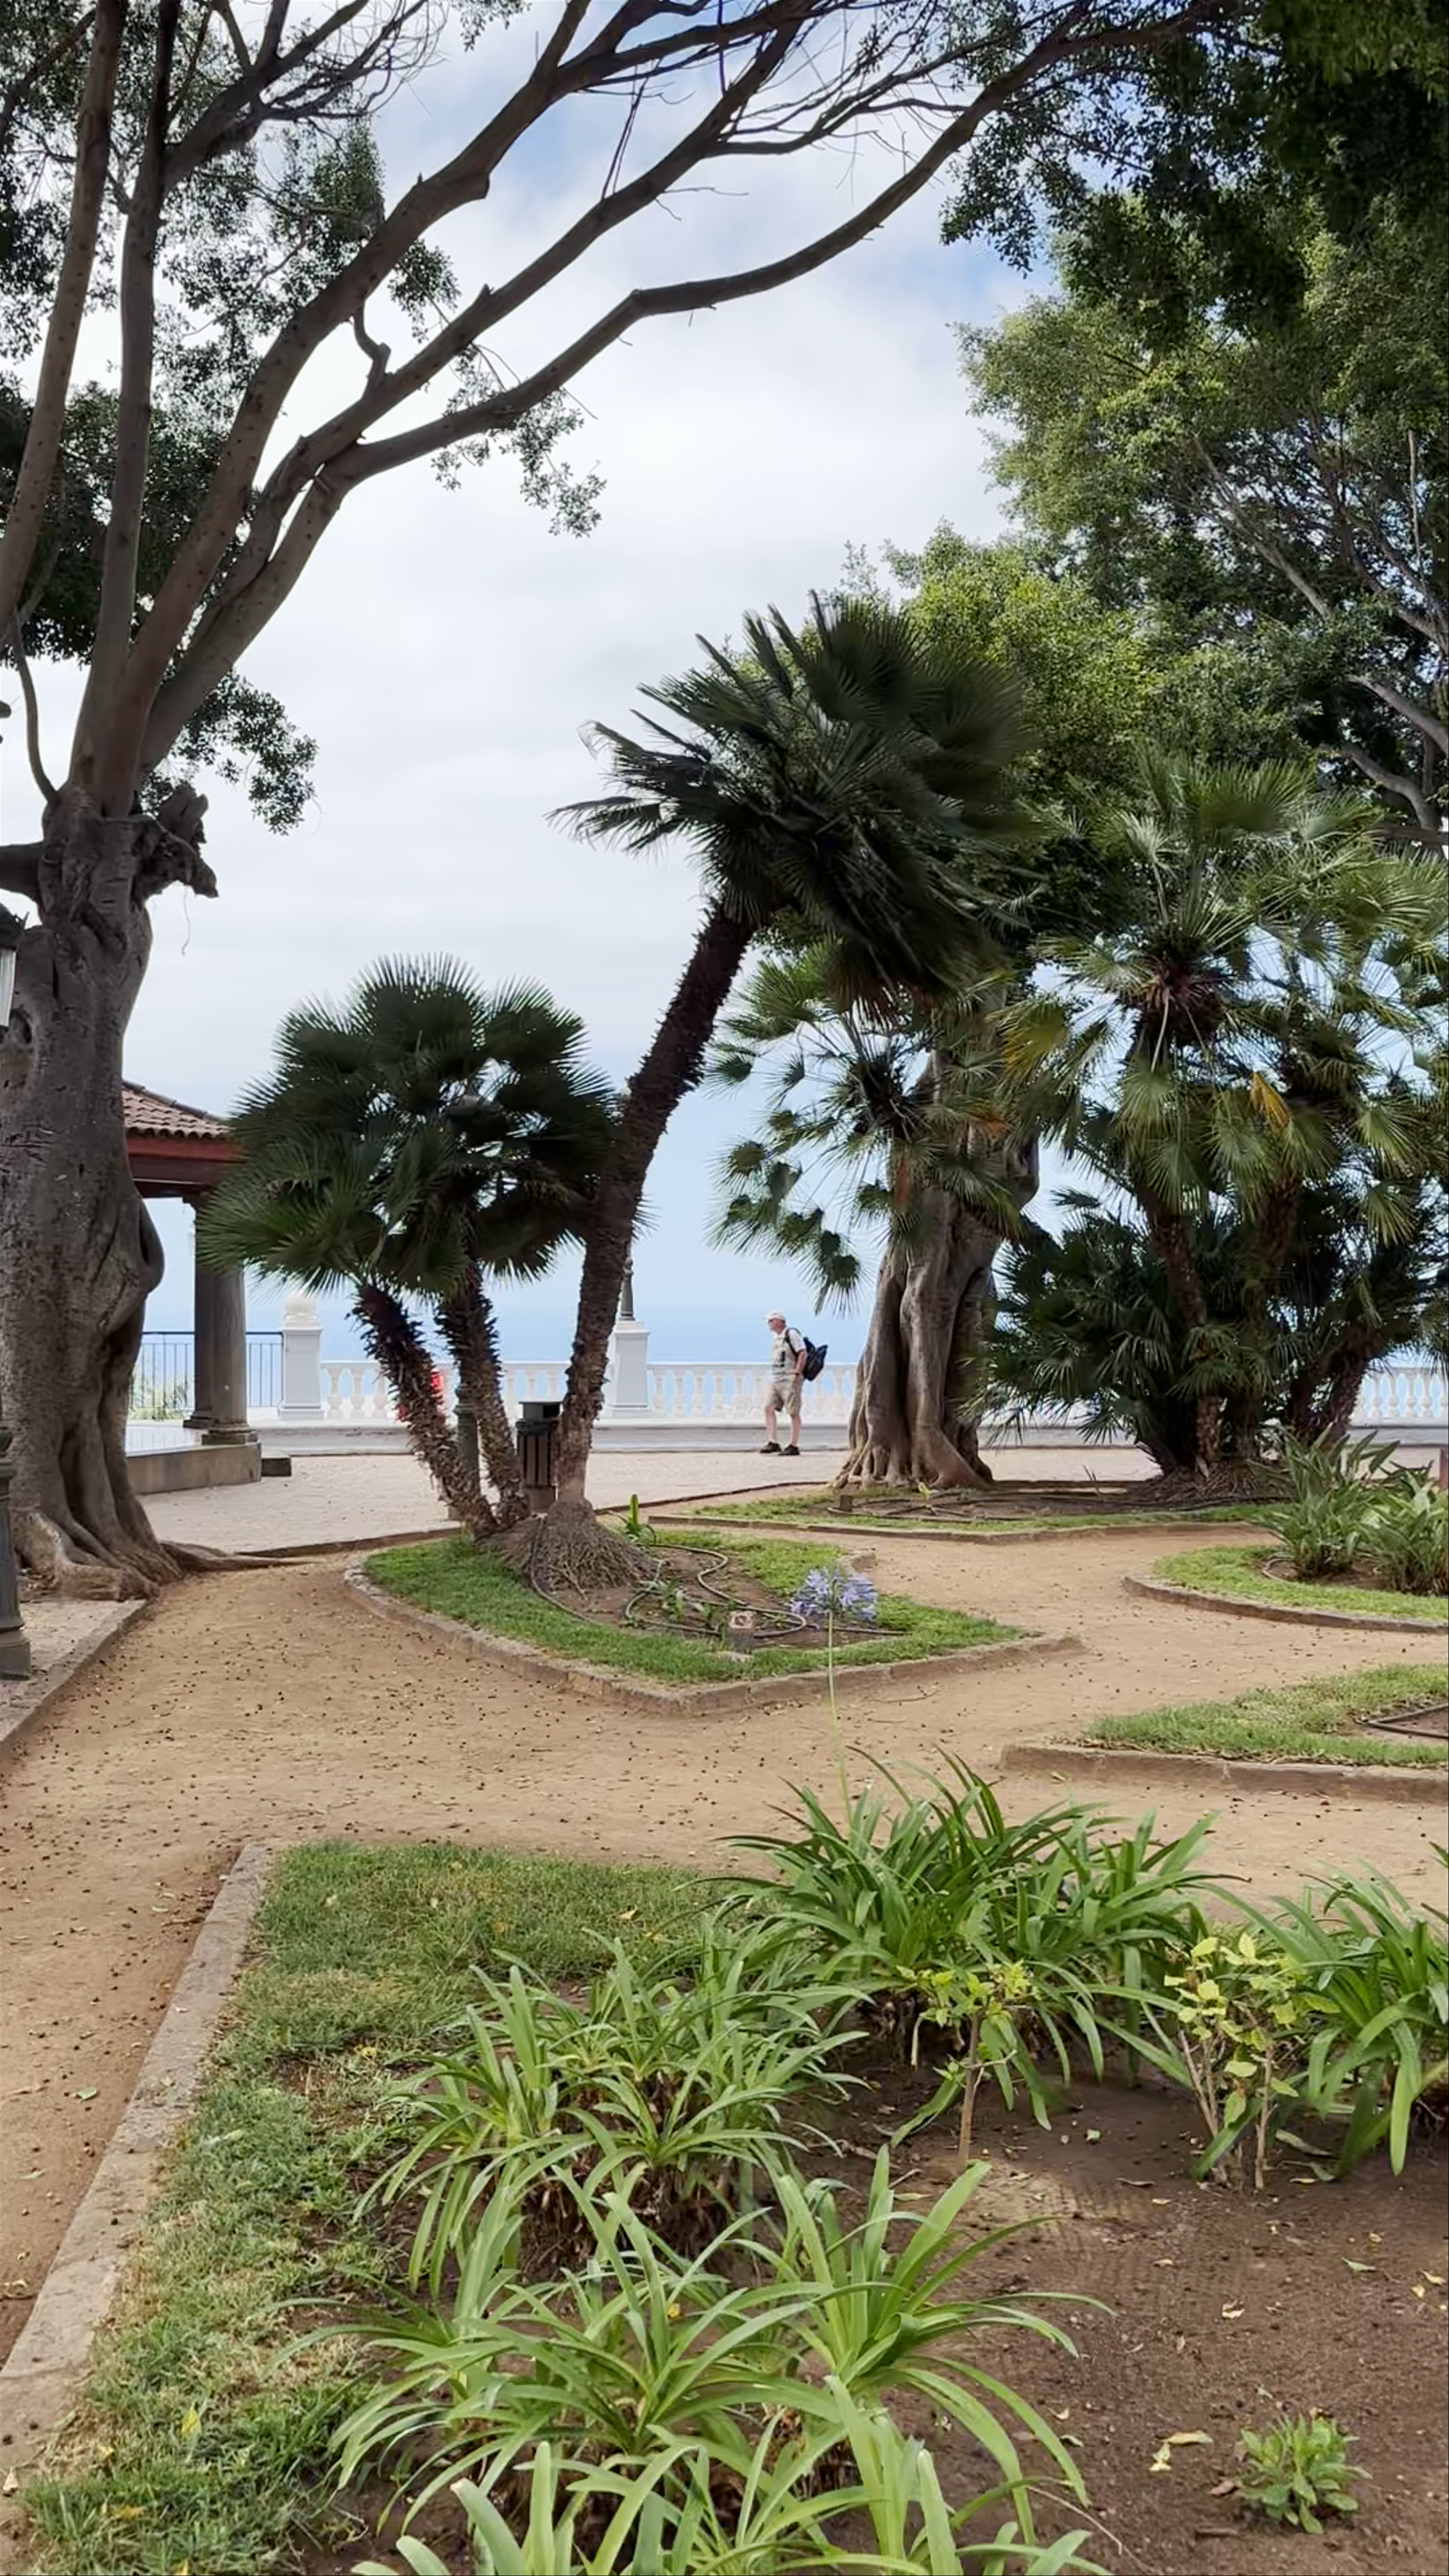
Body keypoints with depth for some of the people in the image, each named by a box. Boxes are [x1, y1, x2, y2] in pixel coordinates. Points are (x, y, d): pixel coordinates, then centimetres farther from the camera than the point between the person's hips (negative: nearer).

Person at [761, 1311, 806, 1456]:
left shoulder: (791, 1334, -9)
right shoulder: (775, 1337, 17)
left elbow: (803, 1354, -15)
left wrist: (797, 1374, -19)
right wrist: (772, 1376, 16)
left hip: (790, 1380, -9)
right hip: (775, 1380, 9)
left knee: (793, 1413, -4)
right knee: (769, 1409, -1)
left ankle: (794, 1447, -2)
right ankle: (773, 1443, -2)